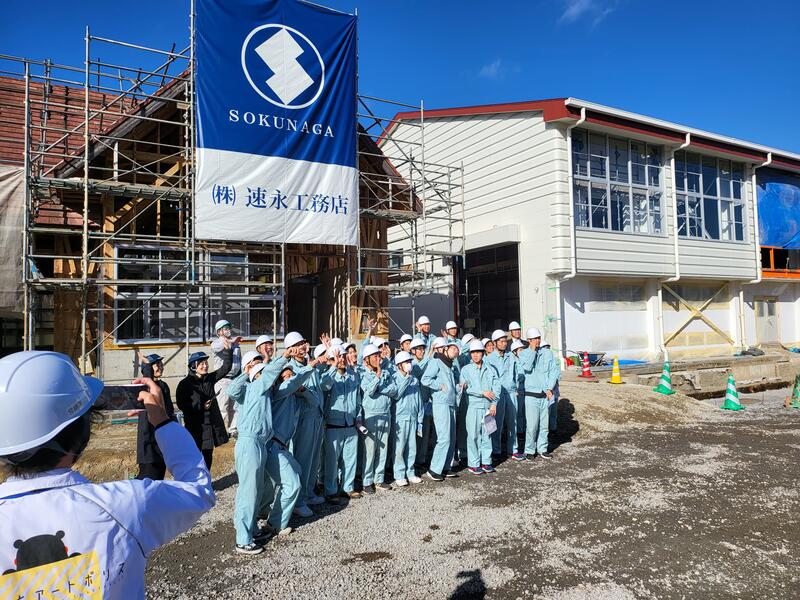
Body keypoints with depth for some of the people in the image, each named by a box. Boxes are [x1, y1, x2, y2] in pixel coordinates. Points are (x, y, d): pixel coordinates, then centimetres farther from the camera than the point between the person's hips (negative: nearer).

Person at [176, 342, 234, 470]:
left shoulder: (209, 379, 4)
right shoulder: (185, 384, -9)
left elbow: (226, 368, 3)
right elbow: (181, 404, -8)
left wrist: (228, 349, -5)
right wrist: (201, 407, -16)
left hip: (211, 425, 5)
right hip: (195, 427, -5)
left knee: (208, 458, 14)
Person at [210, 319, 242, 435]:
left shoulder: (235, 343, 18)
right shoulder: (216, 343, -1)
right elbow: (216, 347, -28)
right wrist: (231, 341, -45)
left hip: (235, 379, 6)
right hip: (223, 380, -6)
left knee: (235, 407, 7)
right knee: (222, 407, -7)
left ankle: (233, 429, 15)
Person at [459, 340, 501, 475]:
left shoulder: (490, 369, 8)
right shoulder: (466, 370, 2)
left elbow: (496, 387, 3)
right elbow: (465, 388, -9)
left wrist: (494, 404, -6)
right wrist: (483, 392, -12)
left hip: (488, 406, 2)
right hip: (473, 406, -2)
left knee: (487, 434, 8)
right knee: (473, 435, 0)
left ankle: (486, 461, 19)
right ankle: (473, 464, 8)